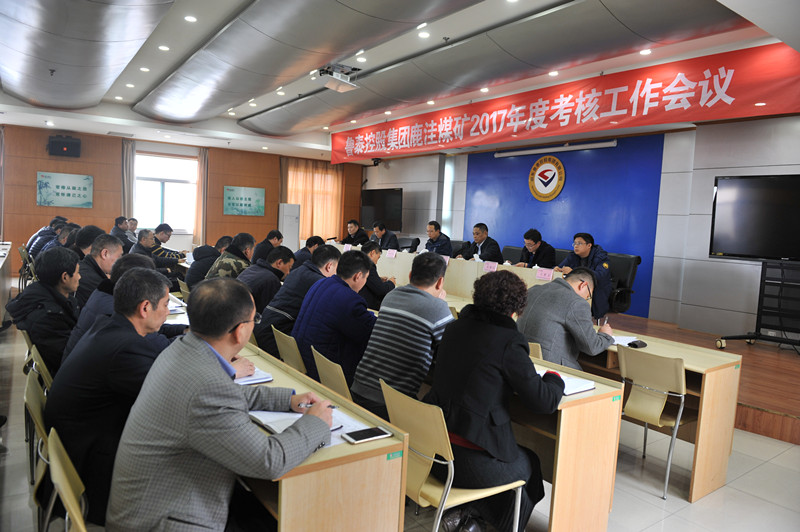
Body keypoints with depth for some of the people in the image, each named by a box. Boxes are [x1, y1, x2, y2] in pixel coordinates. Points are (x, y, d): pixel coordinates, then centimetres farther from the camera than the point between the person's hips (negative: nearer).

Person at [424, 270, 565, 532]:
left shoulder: (455, 328, 4)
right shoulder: (509, 342, -16)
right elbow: (544, 402, -11)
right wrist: (554, 379, 10)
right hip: (469, 461, -7)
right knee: (530, 464, 24)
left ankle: (461, 511, 21)